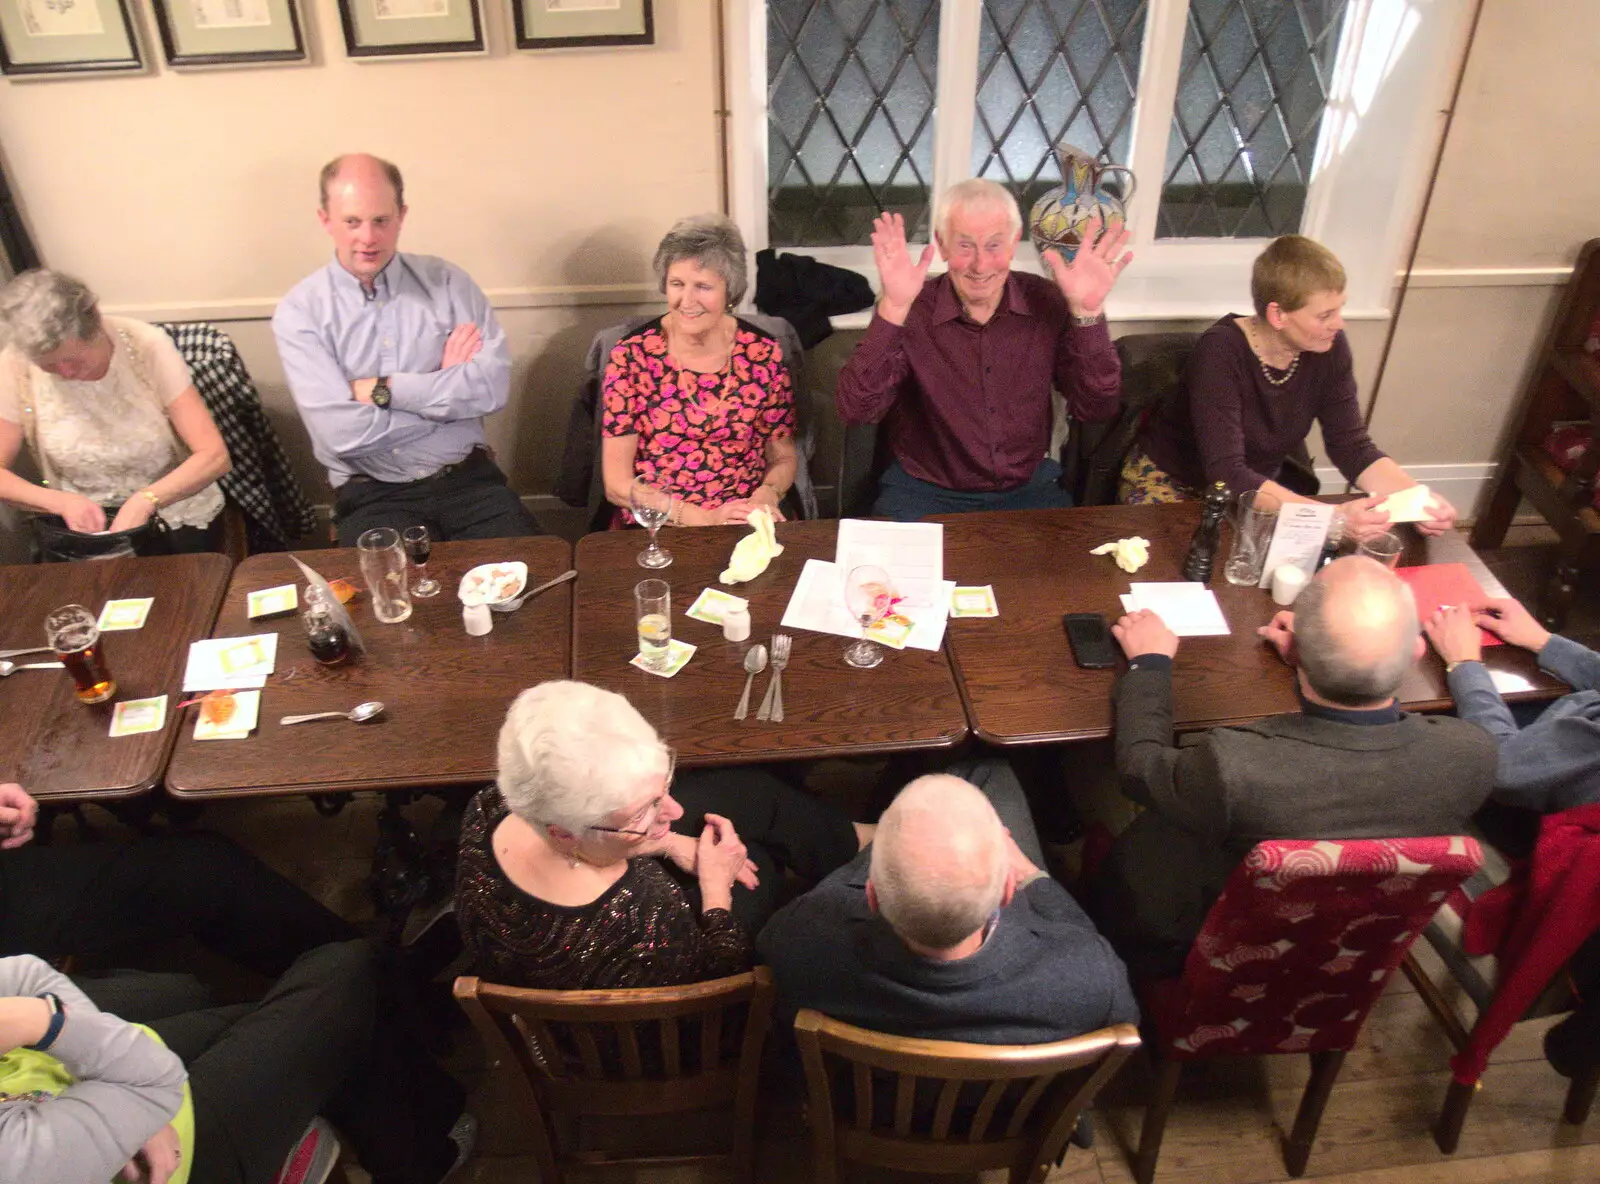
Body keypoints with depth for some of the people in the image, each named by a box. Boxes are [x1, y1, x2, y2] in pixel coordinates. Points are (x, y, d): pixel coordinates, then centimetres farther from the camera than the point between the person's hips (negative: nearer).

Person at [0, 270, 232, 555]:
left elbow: (215, 456, -20)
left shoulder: (147, 347, -18)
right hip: (82, 522, 2)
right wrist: (61, 501, -22)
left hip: (178, 519, -1)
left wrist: (142, 502, -32)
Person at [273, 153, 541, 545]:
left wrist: (384, 390, -10)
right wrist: (445, 387, -5)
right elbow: (340, 433, -12)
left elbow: (494, 385, -7)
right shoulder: (299, 311, -1)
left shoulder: (448, 282, 5)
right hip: (373, 494, -2)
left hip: (468, 478, 2)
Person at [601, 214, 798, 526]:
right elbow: (618, 483, -4)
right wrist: (703, 518, -15)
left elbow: (784, 457, 12)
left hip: (748, 523, 2)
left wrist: (766, 496, -10)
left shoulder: (764, 354, 1)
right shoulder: (631, 356, -3)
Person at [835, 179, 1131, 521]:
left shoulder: (1047, 303, -5)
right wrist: (893, 308, -33)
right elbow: (856, 410, -23)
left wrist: (1087, 312, -23)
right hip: (925, 491, -3)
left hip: (1026, 489, 3)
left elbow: (1097, 409, -10)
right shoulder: (911, 309, -11)